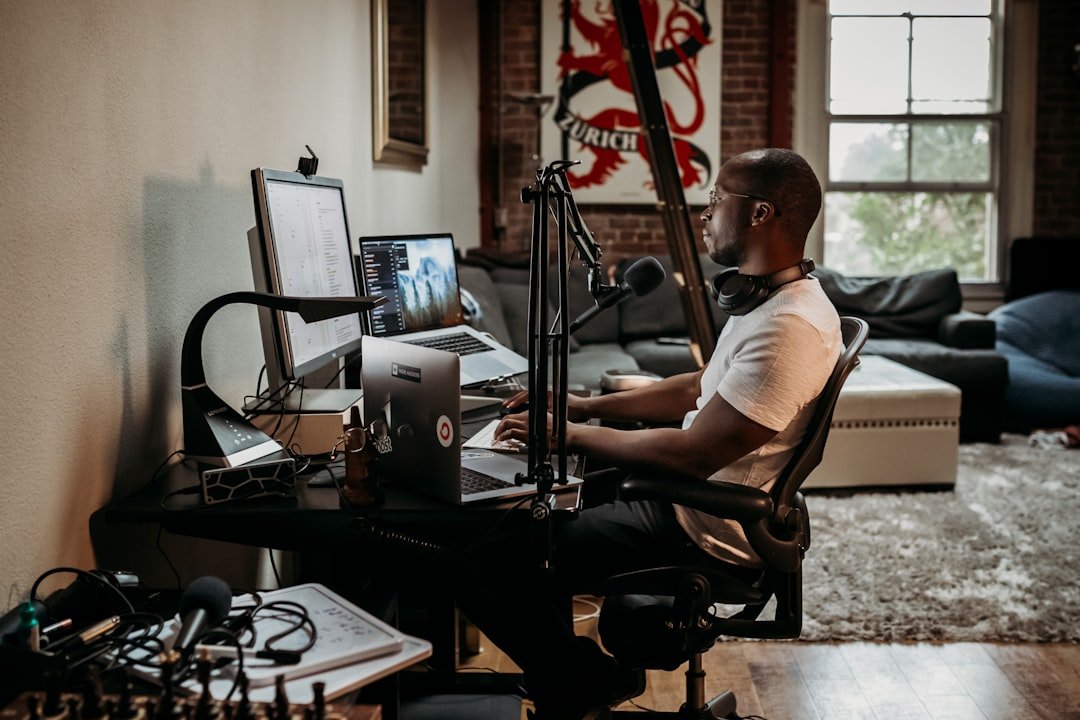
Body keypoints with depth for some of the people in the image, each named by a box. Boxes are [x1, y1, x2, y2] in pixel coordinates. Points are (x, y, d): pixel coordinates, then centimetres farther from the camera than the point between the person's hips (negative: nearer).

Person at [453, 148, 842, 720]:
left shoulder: (789, 328, -27)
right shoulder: (773, 301, 8)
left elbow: (692, 455, -29)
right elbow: (700, 389, 18)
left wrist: (571, 434, -17)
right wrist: (585, 405, 10)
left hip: (703, 533, -11)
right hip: (690, 496, 11)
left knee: (480, 565, -15)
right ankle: (559, 662, 29)